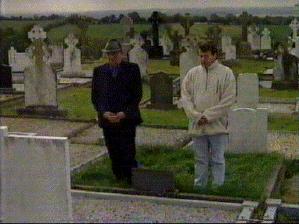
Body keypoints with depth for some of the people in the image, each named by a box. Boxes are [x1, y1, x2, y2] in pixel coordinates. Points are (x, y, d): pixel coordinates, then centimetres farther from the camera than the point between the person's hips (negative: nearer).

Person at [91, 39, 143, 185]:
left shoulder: (132, 69, 1)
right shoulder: (99, 71, 9)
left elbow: (137, 95, -2)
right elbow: (95, 96, 8)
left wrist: (124, 113, -12)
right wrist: (104, 113, -8)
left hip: (127, 120, -3)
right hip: (108, 121, 3)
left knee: (128, 156, -6)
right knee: (115, 158, 6)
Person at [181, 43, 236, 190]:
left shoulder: (226, 73, -2)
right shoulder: (193, 73, 8)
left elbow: (228, 100, -7)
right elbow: (185, 96, 5)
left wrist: (208, 116, -11)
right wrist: (196, 116, -8)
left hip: (217, 125, -3)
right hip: (197, 125, 3)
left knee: (217, 159, 5)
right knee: (200, 159, 12)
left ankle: (217, 186, 16)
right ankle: (199, 186, 22)